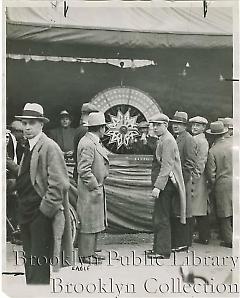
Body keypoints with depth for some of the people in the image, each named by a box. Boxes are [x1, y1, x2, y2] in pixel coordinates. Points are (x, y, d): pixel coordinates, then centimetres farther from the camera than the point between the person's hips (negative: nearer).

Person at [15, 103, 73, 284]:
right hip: (26, 214, 8)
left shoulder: (50, 147, -12)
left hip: (42, 215, -8)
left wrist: (45, 210, -16)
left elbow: (59, 184, -17)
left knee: (38, 265, -4)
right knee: (29, 262, 15)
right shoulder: (28, 147, 15)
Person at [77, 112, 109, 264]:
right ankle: (86, 255, 7)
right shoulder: (87, 144, -19)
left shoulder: (95, 142, 13)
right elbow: (84, 170, -23)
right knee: (89, 223, -2)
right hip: (90, 190, -10)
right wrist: (95, 187, -19)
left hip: (97, 188, 10)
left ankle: (91, 251, 26)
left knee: (95, 222, 16)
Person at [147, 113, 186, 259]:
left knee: (162, 218, -6)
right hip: (163, 184, 10)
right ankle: (159, 248, 21)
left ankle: (162, 251, 1)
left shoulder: (168, 140, -14)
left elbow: (167, 166, -21)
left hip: (165, 184, -10)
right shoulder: (163, 140, 18)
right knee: (158, 218, 14)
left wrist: (158, 186, -24)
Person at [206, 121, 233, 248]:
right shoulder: (232, 146, -2)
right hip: (234, 182, 4)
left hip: (222, 184, -4)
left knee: (224, 214, 6)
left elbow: (211, 173, -9)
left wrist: (213, 186, 5)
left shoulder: (212, 151, -12)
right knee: (234, 212, 13)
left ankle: (229, 240, 11)